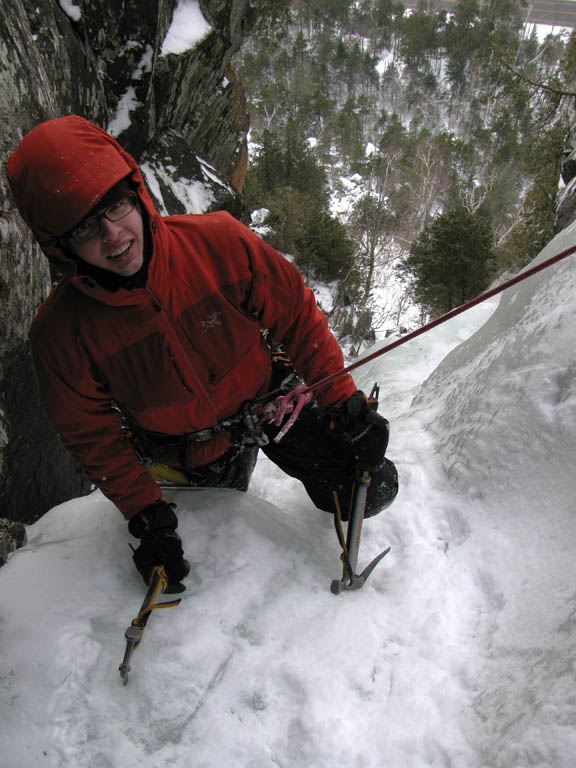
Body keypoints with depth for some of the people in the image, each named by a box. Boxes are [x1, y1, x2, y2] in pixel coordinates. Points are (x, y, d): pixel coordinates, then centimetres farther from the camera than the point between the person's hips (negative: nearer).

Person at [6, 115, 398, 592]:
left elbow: (297, 315, -14)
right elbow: (94, 436, -10)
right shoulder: (61, 333, -24)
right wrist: (147, 516, -10)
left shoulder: (218, 241, -27)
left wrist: (343, 400, -14)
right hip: (195, 452, 1)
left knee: (372, 491, -2)